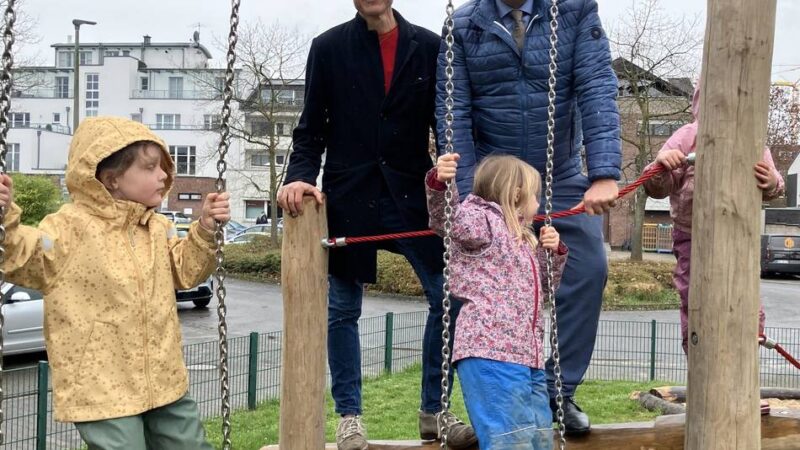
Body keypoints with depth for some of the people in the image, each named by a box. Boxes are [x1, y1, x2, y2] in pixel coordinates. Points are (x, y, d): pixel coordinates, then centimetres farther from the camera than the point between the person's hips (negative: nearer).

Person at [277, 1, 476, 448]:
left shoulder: (429, 47, 4)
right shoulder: (329, 47, 2)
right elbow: (312, 127, 3)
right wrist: (300, 176, -13)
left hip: (412, 193, 1)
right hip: (348, 195, -1)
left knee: (449, 297, -2)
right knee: (342, 308, 5)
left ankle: (433, 410, 14)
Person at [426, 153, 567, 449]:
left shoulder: (525, 241, 27)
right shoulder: (483, 220, 0)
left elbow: (546, 285, 35)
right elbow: (446, 219, -12)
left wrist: (555, 252, 19)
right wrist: (439, 183, -29)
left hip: (528, 358, 10)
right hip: (491, 353, -9)